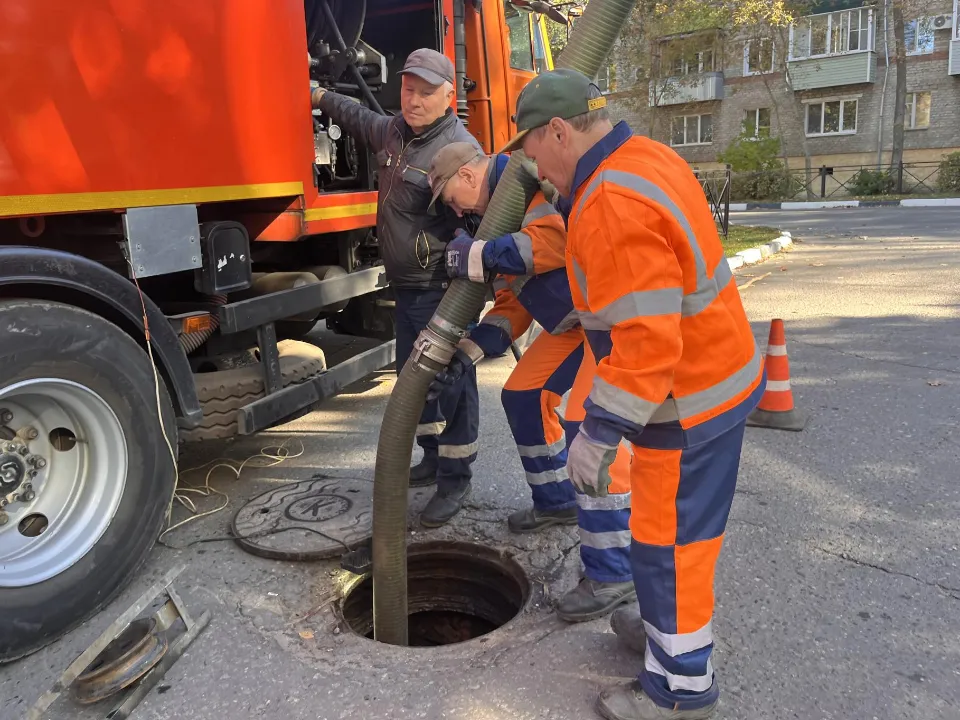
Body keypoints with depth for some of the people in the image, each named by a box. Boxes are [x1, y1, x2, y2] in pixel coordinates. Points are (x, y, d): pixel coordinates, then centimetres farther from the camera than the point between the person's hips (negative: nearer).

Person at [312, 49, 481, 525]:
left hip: (443, 291, -9)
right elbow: (360, 117, 34)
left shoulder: (459, 149, -17)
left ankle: (455, 478, 11)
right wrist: (316, 95, 42)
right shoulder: (394, 131, 11)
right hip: (407, 288, 10)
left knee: (452, 382, -2)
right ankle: (433, 457, 34)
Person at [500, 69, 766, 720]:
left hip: (686, 400, -10)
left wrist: (599, 434, -24)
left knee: (669, 537, 5)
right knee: (674, 525, 25)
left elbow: (646, 343, -31)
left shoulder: (614, 209, -28)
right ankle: (667, 623, 46)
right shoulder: (647, 155, 4)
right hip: (719, 371, 10)